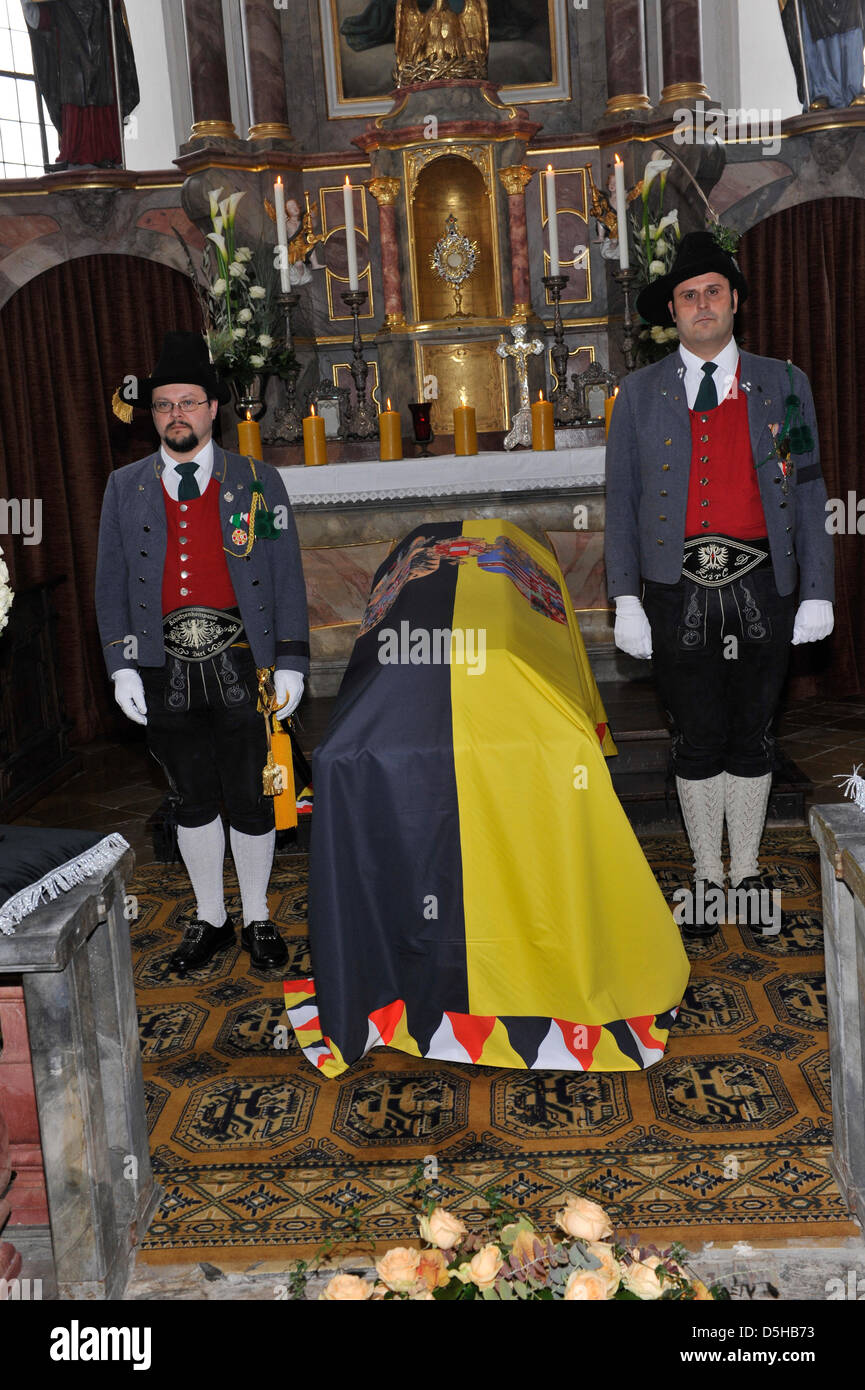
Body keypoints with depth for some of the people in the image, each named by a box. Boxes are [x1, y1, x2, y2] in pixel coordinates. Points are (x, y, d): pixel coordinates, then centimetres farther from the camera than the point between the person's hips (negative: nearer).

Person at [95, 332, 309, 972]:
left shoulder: (258, 482, 3)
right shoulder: (125, 488, 8)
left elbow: (287, 578, 2)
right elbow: (111, 583, 9)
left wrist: (291, 663, -4)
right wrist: (122, 666, 1)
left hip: (242, 667, -2)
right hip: (167, 672, 2)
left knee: (250, 798, 5)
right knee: (193, 800, 12)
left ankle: (257, 918, 24)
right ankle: (210, 918, 30)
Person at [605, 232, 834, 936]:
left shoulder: (783, 385, 9)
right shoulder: (640, 393, 7)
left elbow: (809, 494, 8)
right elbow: (622, 502, 5)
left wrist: (817, 592, 2)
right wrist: (625, 599, -2)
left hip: (761, 590, 1)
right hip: (678, 593, 0)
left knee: (751, 735, 9)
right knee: (697, 740, 6)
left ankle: (746, 871, 25)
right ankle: (707, 877, 22)